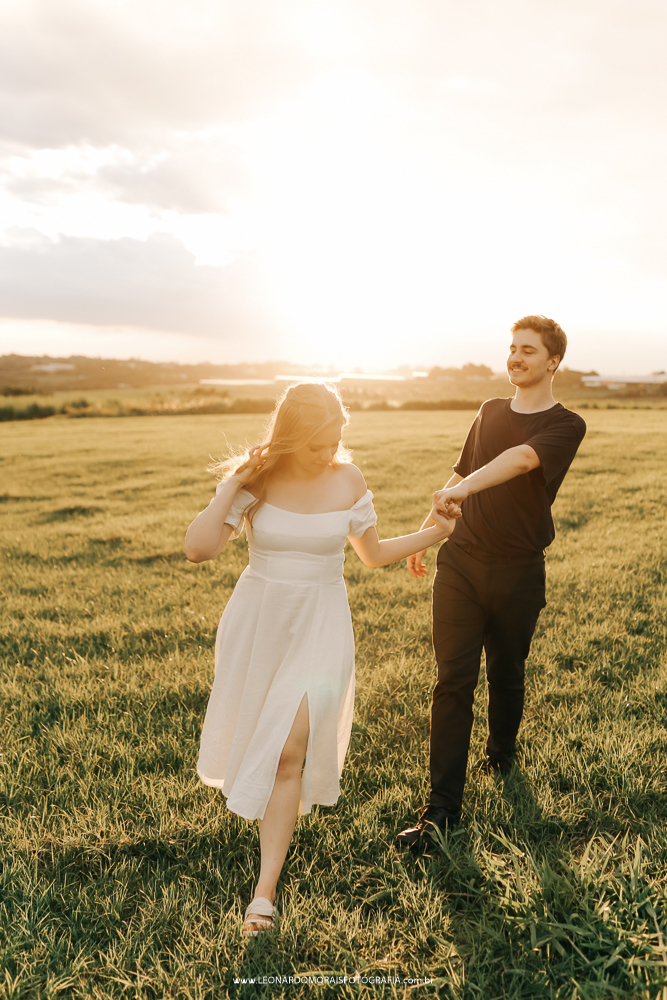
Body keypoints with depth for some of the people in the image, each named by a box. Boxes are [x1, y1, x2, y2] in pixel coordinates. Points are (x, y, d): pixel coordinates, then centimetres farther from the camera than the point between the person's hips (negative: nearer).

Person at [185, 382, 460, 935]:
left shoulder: (348, 481, -8)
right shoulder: (253, 481, -12)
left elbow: (373, 553, 5)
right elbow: (199, 548, -22)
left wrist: (430, 535, -7)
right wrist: (234, 483, -26)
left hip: (321, 625, -1)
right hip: (258, 620, 1)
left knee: (289, 751, -7)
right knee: (254, 735, 21)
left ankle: (265, 890, 7)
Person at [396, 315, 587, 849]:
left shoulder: (566, 425, -5)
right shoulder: (490, 412, 12)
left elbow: (522, 458, -26)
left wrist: (465, 488, -42)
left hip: (518, 574, -3)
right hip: (460, 563, 3)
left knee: (506, 674, 15)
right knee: (453, 681, -3)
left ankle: (501, 753, 44)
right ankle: (443, 808, 2)